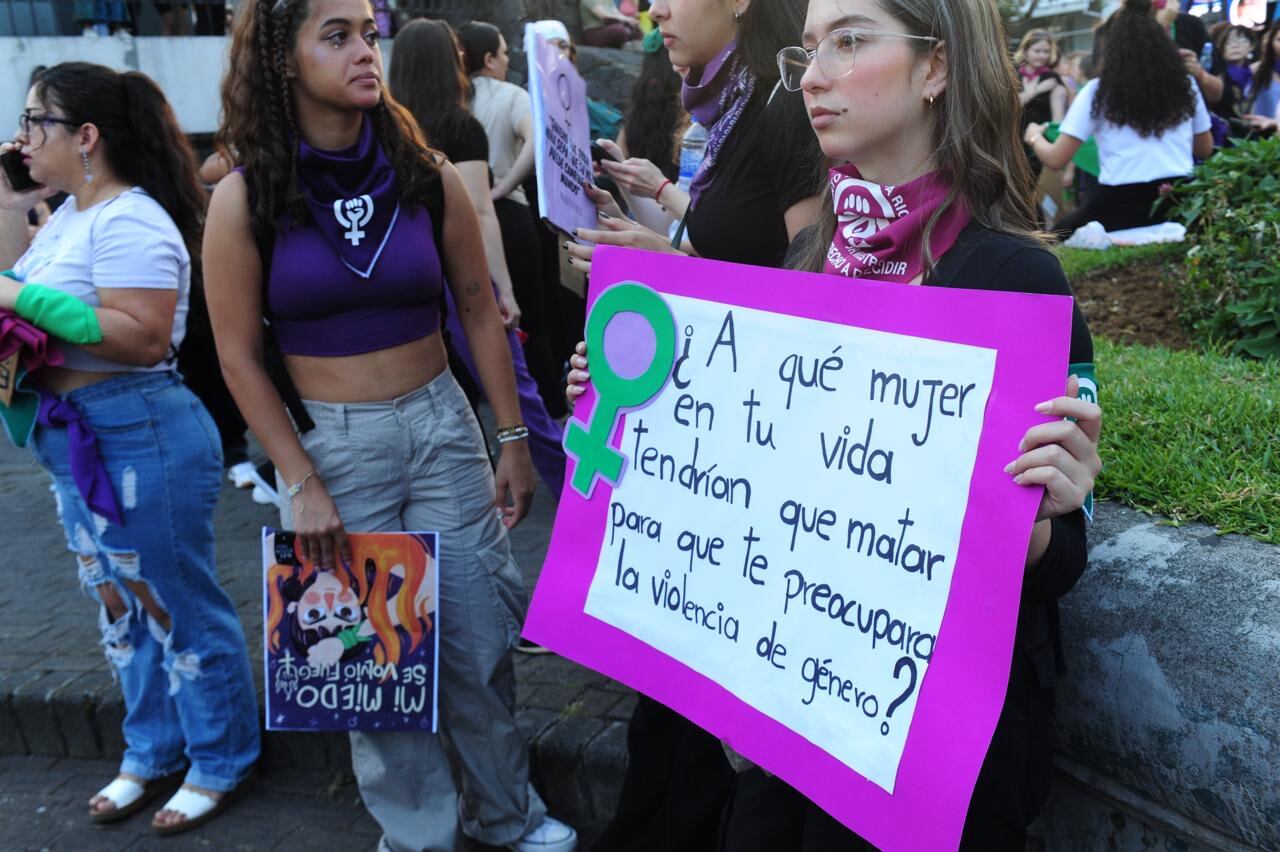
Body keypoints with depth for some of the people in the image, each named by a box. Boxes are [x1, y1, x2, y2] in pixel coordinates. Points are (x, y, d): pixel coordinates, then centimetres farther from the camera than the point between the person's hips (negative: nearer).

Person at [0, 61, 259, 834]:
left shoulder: (129, 222, -19)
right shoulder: (71, 213, 12)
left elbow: (145, 338, -28)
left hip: (140, 442, -10)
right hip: (76, 442, 11)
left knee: (178, 608, 4)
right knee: (121, 607, 20)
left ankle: (222, 763, 23)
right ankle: (153, 754, 38)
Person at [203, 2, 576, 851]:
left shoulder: (429, 176, -2)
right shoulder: (245, 199, -7)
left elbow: (480, 310, 4)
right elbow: (239, 354, -4)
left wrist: (514, 439, 3)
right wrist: (301, 484, -8)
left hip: (441, 427, 2)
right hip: (328, 442, -1)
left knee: (480, 639, 8)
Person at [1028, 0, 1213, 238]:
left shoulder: (1098, 91, -2)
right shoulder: (1184, 84, 9)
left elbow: (1057, 160, -1)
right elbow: (1205, 149, 20)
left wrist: (1035, 137, 20)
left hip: (1121, 206, -4)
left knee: (1059, 234, 20)